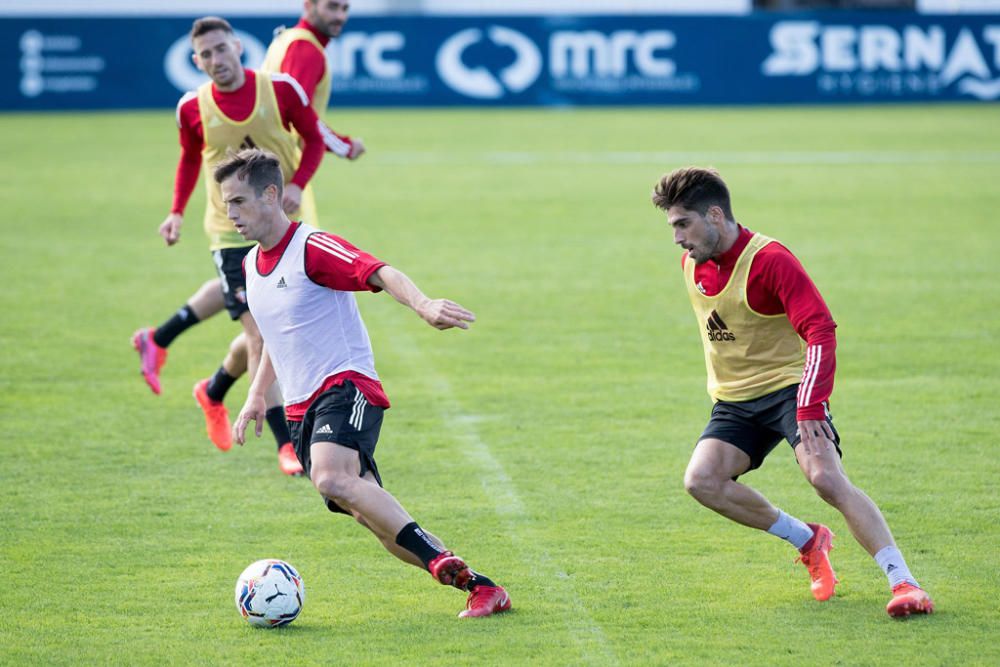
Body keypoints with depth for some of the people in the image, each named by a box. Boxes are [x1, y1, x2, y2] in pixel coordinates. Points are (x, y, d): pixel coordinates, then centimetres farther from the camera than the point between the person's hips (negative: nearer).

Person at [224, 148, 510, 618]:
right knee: (374, 518, -1)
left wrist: (422, 304, -45)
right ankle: (481, 588, 5)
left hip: (346, 388, -8)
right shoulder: (251, 264, 15)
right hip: (301, 409, 8)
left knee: (330, 478, -35)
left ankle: (441, 560, -34)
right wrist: (256, 395, 23)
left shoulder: (311, 247, -11)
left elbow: (381, 274, -26)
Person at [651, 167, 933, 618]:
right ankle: (807, 540, 0)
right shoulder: (691, 264, 4)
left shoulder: (769, 260, -19)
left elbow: (820, 331, -26)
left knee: (826, 477, -27)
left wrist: (811, 407, -34)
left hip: (787, 388, -7)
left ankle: (903, 582, -27)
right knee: (701, 480, -18)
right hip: (733, 402, 7)